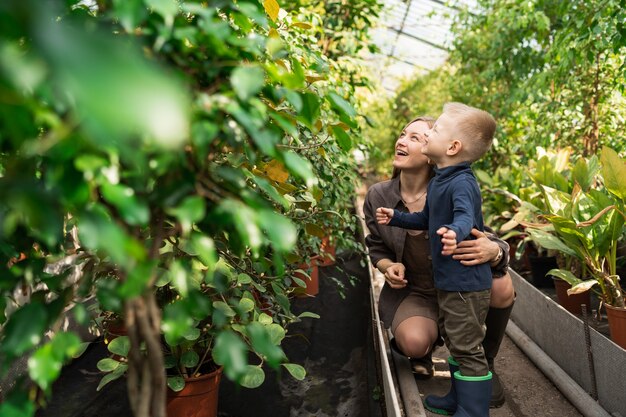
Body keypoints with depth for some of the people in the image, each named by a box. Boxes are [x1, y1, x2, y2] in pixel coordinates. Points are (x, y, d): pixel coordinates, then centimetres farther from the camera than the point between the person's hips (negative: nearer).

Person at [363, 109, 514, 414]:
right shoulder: (378, 197, -10)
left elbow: (491, 244, -18)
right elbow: (377, 248, 6)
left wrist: (493, 251, -44)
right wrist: (389, 266, -18)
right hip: (412, 291, 0)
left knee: (502, 287, -30)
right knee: (414, 343, -31)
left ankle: (485, 361, 2)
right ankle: (424, 352, 13)